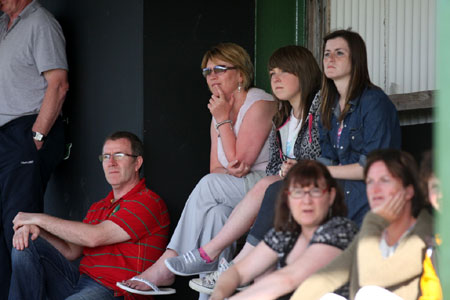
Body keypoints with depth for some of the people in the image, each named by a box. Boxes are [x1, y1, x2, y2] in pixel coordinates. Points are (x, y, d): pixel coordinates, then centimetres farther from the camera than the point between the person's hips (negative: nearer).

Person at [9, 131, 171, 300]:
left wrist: (39, 219, -6)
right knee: (26, 246, -6)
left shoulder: (148, 202, -6)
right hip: (80, 283, 9)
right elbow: (71, 251, 19)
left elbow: (95, 237, -15)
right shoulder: (98, 208, 25)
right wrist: (36, 230, 0)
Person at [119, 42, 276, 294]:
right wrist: (231, 169, -14)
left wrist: (223, 120, -7)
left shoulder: (259, 103, -9)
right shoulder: (220, 112, 16)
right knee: (215, 210, -26)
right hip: (241, 188, 7)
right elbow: (216, 169, 10)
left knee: (210, 186, -25)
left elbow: (239, 159, -14)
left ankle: (167, 264, -21)